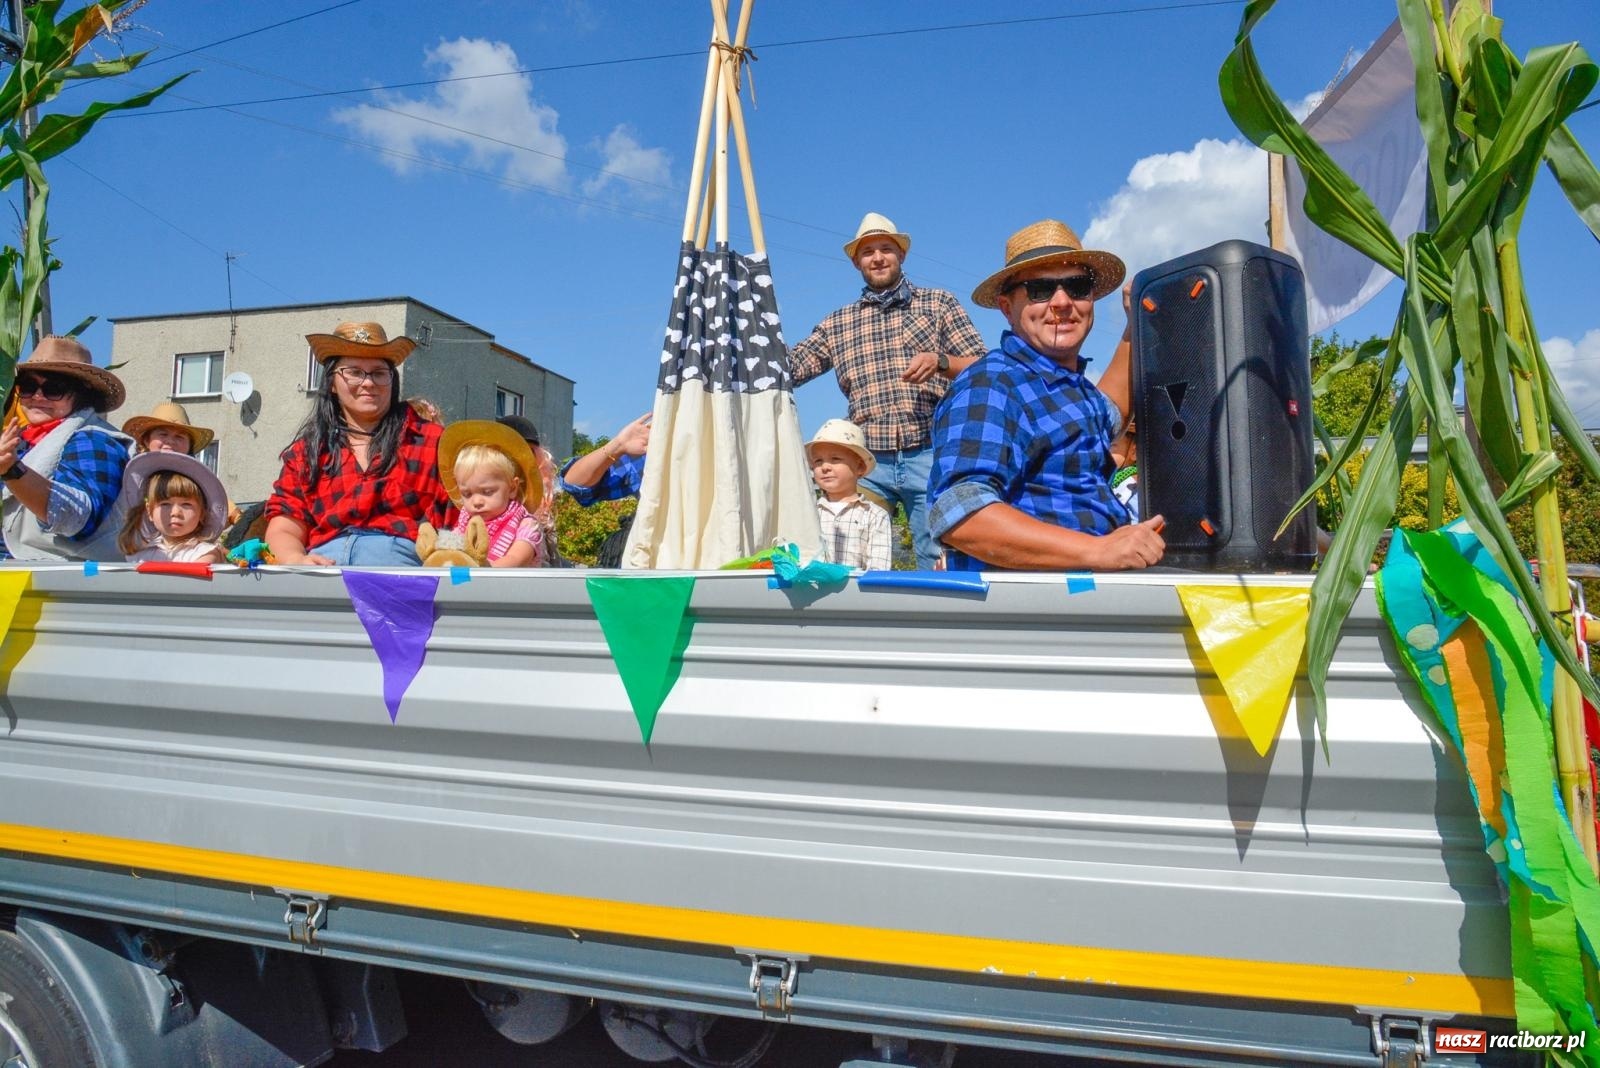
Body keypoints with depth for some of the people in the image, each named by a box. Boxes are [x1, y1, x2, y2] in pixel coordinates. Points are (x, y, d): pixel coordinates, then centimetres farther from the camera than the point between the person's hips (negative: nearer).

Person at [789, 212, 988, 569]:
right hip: (867, 461, 2)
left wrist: (940, 361, -11)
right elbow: (789, 367, 12)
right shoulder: (838, 323, 18)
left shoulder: (939, 303, 14)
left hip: (929, 455, -2)